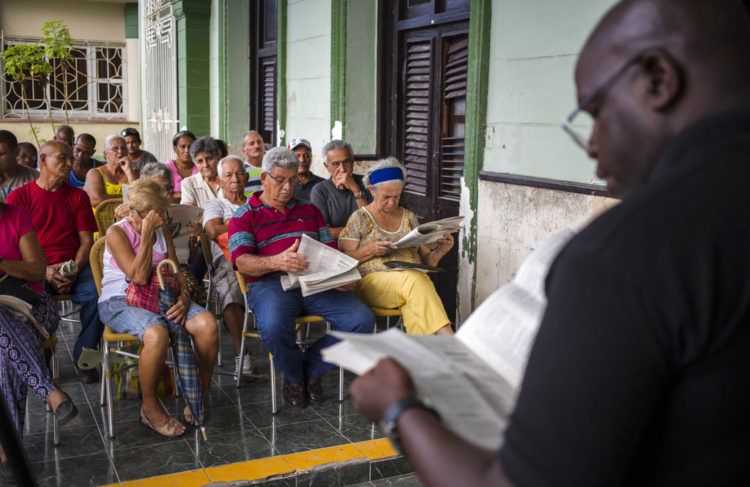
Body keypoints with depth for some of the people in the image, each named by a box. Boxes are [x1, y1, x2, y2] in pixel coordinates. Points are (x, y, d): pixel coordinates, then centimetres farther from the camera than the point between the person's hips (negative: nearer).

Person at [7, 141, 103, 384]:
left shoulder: (78, 196, 13)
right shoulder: (19, 196, 6)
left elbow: (87, 241, 8)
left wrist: (73, 272, -10)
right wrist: (45, 271, -14)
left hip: (73, 270, 2)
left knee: (99, 291, -29)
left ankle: (84, 355, -8)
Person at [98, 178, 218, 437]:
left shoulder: (162, 231, 11)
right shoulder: (116, 233, -9)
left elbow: (176, 271, 11)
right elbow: (139, 276, -18)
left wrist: (183, 296, -10)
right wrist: (146, 234, -18)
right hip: (118, 302, -6)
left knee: (207, 323, -22)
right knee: (157, 334, -38)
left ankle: (201, 396, -3)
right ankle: (150, 407, -15)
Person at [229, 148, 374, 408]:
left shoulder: (309, 210, 26)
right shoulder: (245, 215, 11)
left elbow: (330, 248, 20)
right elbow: (242, 262, -4)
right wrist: (276, 262, -26)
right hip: (270, 283, -4)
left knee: (362, 320, -20)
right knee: (273, 328, -38)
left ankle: (311, 366, 4)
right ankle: (294, 374, -1)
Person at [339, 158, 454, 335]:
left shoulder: (409, 217, 20)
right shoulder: (359, 218, 10)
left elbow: (426, 259, 20)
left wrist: (441, 250, -1)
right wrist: (370, 250, -12)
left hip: (413, 280, 3)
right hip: (374, 281, -3)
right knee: (415, 280, -35)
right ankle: (446, 337, -40)